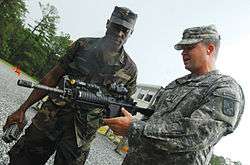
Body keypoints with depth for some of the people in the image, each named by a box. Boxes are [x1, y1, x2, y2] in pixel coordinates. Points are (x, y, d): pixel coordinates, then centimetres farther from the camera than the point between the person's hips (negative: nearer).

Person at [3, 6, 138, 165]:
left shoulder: (129, 69, -1)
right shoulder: (83, 45, 0)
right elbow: (54, 76, 3)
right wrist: (22, 109, 3)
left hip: (81, 134, -1)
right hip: (50, 117, 2)